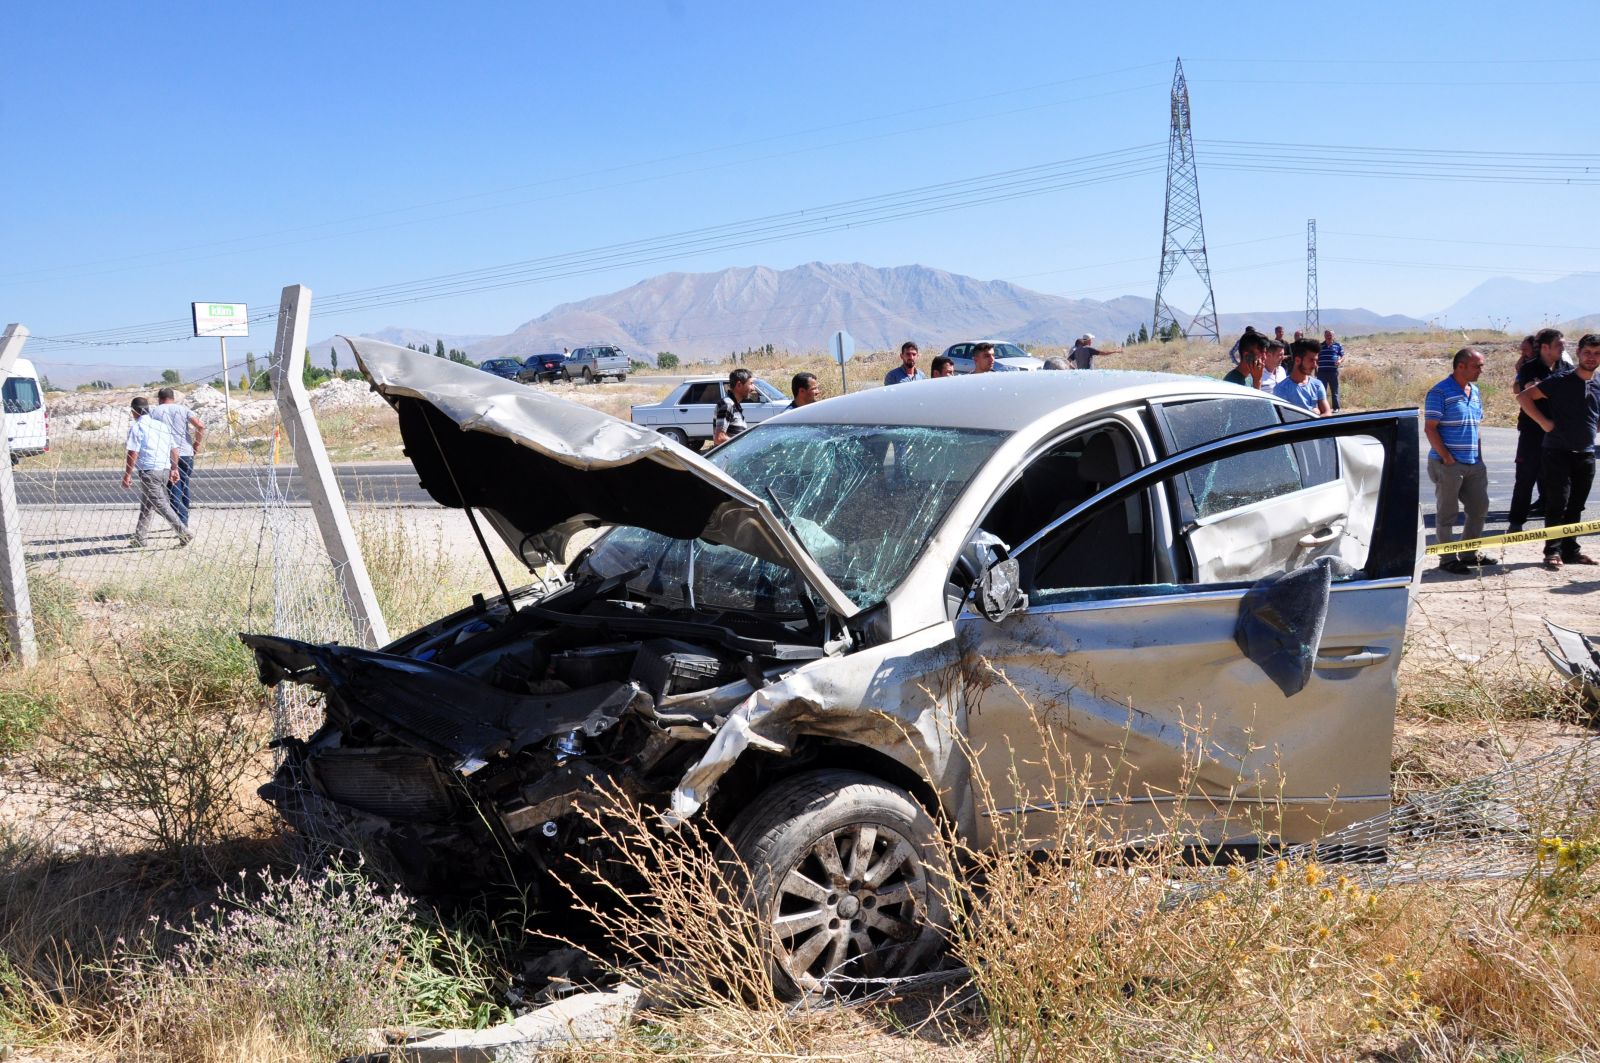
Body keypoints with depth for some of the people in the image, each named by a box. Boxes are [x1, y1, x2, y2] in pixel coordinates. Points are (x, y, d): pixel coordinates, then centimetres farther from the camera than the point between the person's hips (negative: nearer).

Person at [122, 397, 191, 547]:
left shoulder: (136, 427, -6)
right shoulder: (162, 425, 15)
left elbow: (133, 453, -13)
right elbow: (174, 449, 15)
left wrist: (127, 474, -9)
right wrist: (174, 469, 21)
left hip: (149, 471, -8)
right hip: (165, 470, 8)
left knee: (160, 504, -6)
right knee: (146, 504, 18)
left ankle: (184, 533, -15)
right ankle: (139, 538, 23)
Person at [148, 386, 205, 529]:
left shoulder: (154, 412, 6)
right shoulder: (183, 409, 8)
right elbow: (200, 426, -5)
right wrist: (197, 444, 5)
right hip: (186, 453, 2)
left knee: (174, 491, -2)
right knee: (184, 487, 17)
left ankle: (182, 524, -13)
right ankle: (184, 521, 24)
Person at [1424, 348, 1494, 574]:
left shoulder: (1475, 392, 14)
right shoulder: (1440, 392, -11)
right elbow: (1430, 428, -14)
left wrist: (1478, 456, 14)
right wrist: (1447, 458, -17)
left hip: (1474, 463, 8)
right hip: (1448, 465, -8)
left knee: (1479, 509, 13)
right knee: (1447, 513, 0)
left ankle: (1469, 554, 27)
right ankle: (1448, 559, 9)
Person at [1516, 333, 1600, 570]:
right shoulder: (1560, 381, -7)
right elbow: (1523, 397, -9)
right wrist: (1544, 422, -12)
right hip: (1558, 452, -5)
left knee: (1576, 506, 9)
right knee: (1557, 503, -7)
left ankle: (1571, 550, 17)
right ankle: (1553, 551, -1)